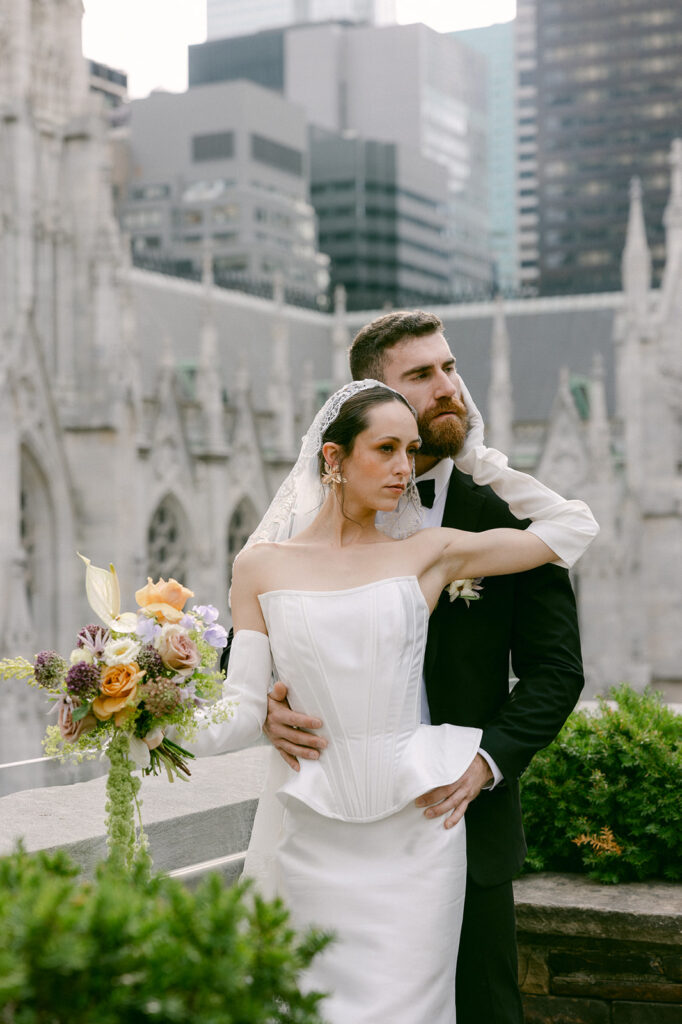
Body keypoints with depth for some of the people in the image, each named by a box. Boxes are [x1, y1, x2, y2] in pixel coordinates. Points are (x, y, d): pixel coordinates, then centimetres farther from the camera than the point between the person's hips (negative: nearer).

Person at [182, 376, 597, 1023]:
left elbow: (572, 525, 13)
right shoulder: (262, 566, 4)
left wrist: (475, 456, 13)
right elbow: (242, 710, 1)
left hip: (416, 823, 0)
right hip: (314, 831, 0)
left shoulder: (429, 553, 5)